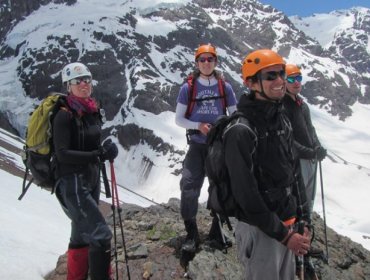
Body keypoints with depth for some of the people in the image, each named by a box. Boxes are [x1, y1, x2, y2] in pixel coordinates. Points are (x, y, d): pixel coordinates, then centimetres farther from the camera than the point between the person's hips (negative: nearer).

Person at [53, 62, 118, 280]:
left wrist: (106, 150, -1)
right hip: (72, 184, -8)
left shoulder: (93, 111, 7)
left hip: (92, 180, 8)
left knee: (83, 235, 18)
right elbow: (63, 154, -21)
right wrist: (98, 154, -26)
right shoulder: (64, 115, -15)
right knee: (101, 235, -16)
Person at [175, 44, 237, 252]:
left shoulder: (225, 87, 1)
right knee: (189, 186, -14)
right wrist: (198, 125, -15)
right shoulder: (188, 88, -1)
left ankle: (218, 231, 27)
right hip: (197, 145, -1)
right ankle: (191, 234, -1)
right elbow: (179, 119, 1)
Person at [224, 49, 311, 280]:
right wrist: (283, 234, -15)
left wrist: (303, 221, 8)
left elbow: (294, 173, 12)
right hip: (260, 230, -7)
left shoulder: (283, 122, 5)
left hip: (289, 225, 7)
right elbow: (246, 193, -21)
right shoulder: (241, 132, -21)